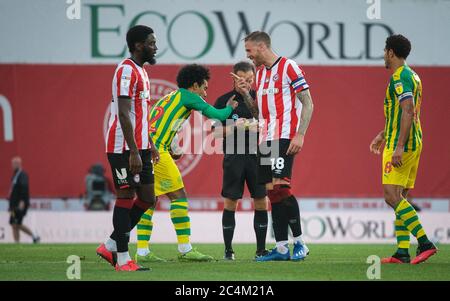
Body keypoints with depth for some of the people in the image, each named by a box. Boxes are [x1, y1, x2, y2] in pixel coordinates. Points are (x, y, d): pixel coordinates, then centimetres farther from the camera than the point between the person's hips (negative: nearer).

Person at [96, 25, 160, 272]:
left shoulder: (140, 71, 18)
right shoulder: (126, 71, -14)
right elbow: (124, 114, -20)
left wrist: (150, 145, 22)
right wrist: (133, 151, -23)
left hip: (139, 146, 10)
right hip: (124, 148, -10)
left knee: (147, 198, 9)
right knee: (126, 197, -5)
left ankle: (110, 247, 16)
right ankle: (122, 259, 1)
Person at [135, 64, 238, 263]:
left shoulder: (169, 97, 28)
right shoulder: (186, 96, 3)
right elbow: (218, 115, 3)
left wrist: (169, 149, 25)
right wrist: (230, 108, 23)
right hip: (156, 150, -9)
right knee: (178, 195, -4)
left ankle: (142, 252, 9)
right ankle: (185, 249, -4)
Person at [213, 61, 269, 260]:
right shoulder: (224, 100, 3)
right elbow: (216, 132, 2)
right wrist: (234, 127, -15)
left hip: (257, 155, 2)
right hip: (234, 156, -2)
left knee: (261, 202, 0)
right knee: (230, 202, 0)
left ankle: (261, 249, 8)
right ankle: (228, 249, 7)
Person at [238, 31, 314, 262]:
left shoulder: (288, 67, -6)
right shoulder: (260, 72, 18)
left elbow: (307, 103, -8)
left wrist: (300, 135, -16)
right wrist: (245, 94, 6)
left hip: (284, 137, -8)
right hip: (265, 139, 8)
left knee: (280, 187, -17)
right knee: (272, 192, 5)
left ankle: (299, 242, -8)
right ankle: (281, 248, 7)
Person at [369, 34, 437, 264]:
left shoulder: (400, 77, -13)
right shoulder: (412, 76, 19)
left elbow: (408, 112, -23)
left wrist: (399, 146, -27)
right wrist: (383, 135, 35)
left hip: (401, 144, -10)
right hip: (414, 143, 10)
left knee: (392, 196, -13)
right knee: (399, 198, 8)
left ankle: (424, 242, -20)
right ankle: (402, 252, 5)